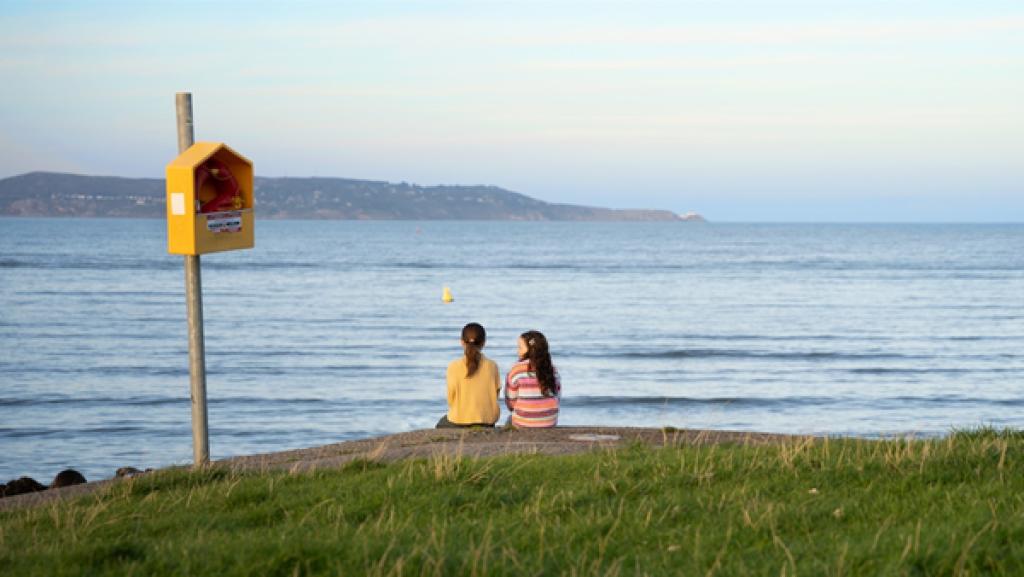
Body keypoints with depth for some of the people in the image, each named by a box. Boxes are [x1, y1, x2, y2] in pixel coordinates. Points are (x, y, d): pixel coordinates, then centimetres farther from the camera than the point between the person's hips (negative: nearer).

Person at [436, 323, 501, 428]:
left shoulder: (454, 367, -11)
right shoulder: (492, 366, -6)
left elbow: (451, 399, -5)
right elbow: (496, 394, 0)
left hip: (459, 421, -2)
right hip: (487, 422, 2)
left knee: (441, 424, 32)